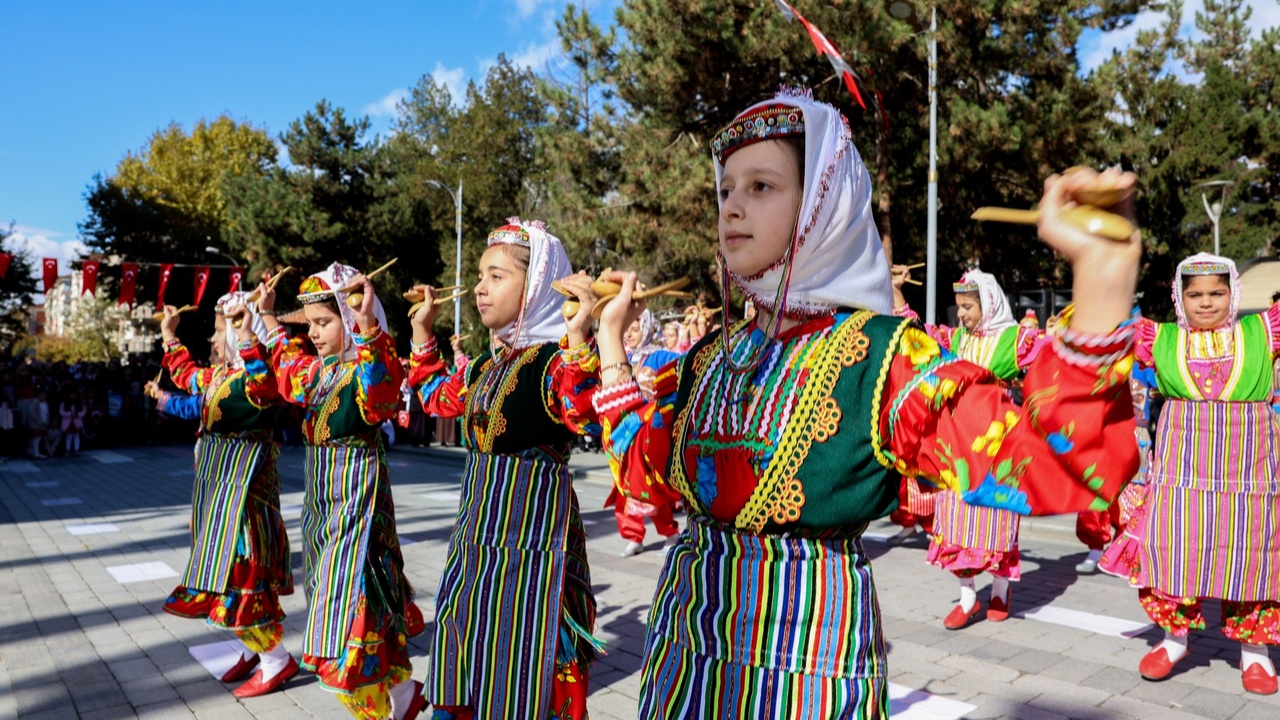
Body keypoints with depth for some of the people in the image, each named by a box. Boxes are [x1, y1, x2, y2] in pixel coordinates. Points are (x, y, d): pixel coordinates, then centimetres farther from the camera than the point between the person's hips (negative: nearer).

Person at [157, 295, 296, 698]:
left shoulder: (259, 376, -19)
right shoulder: (218, 374, 11)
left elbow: (263, 387, -45)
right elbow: (186, 376, 34)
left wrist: (246, 335, -45)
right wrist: (169, 335, 37)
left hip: (242, 484, -10)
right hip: (217, 482, 10)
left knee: (236, 574, -7)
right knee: (224, 568, 16)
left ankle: (276, 660, 4)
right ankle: (254, 648, 28)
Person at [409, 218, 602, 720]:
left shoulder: (555, 359, -17)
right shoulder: (487, 364, 10)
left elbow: (583, 415, -35)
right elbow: (437, 398, 27)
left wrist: (579, 339, -46)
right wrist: (422, 330, 22)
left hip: (533, 538, -9)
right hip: (479, 534, 9)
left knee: (519, 672, 3)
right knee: (468, 659, 21)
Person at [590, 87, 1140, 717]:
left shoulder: (883, 355, -14)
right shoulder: (709, 358, 5)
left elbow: (1054, 466, -26)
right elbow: (644, 467, 13)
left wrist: (1104, 270, -38)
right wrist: (611, 335, 14)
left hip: (806, 657, -5)